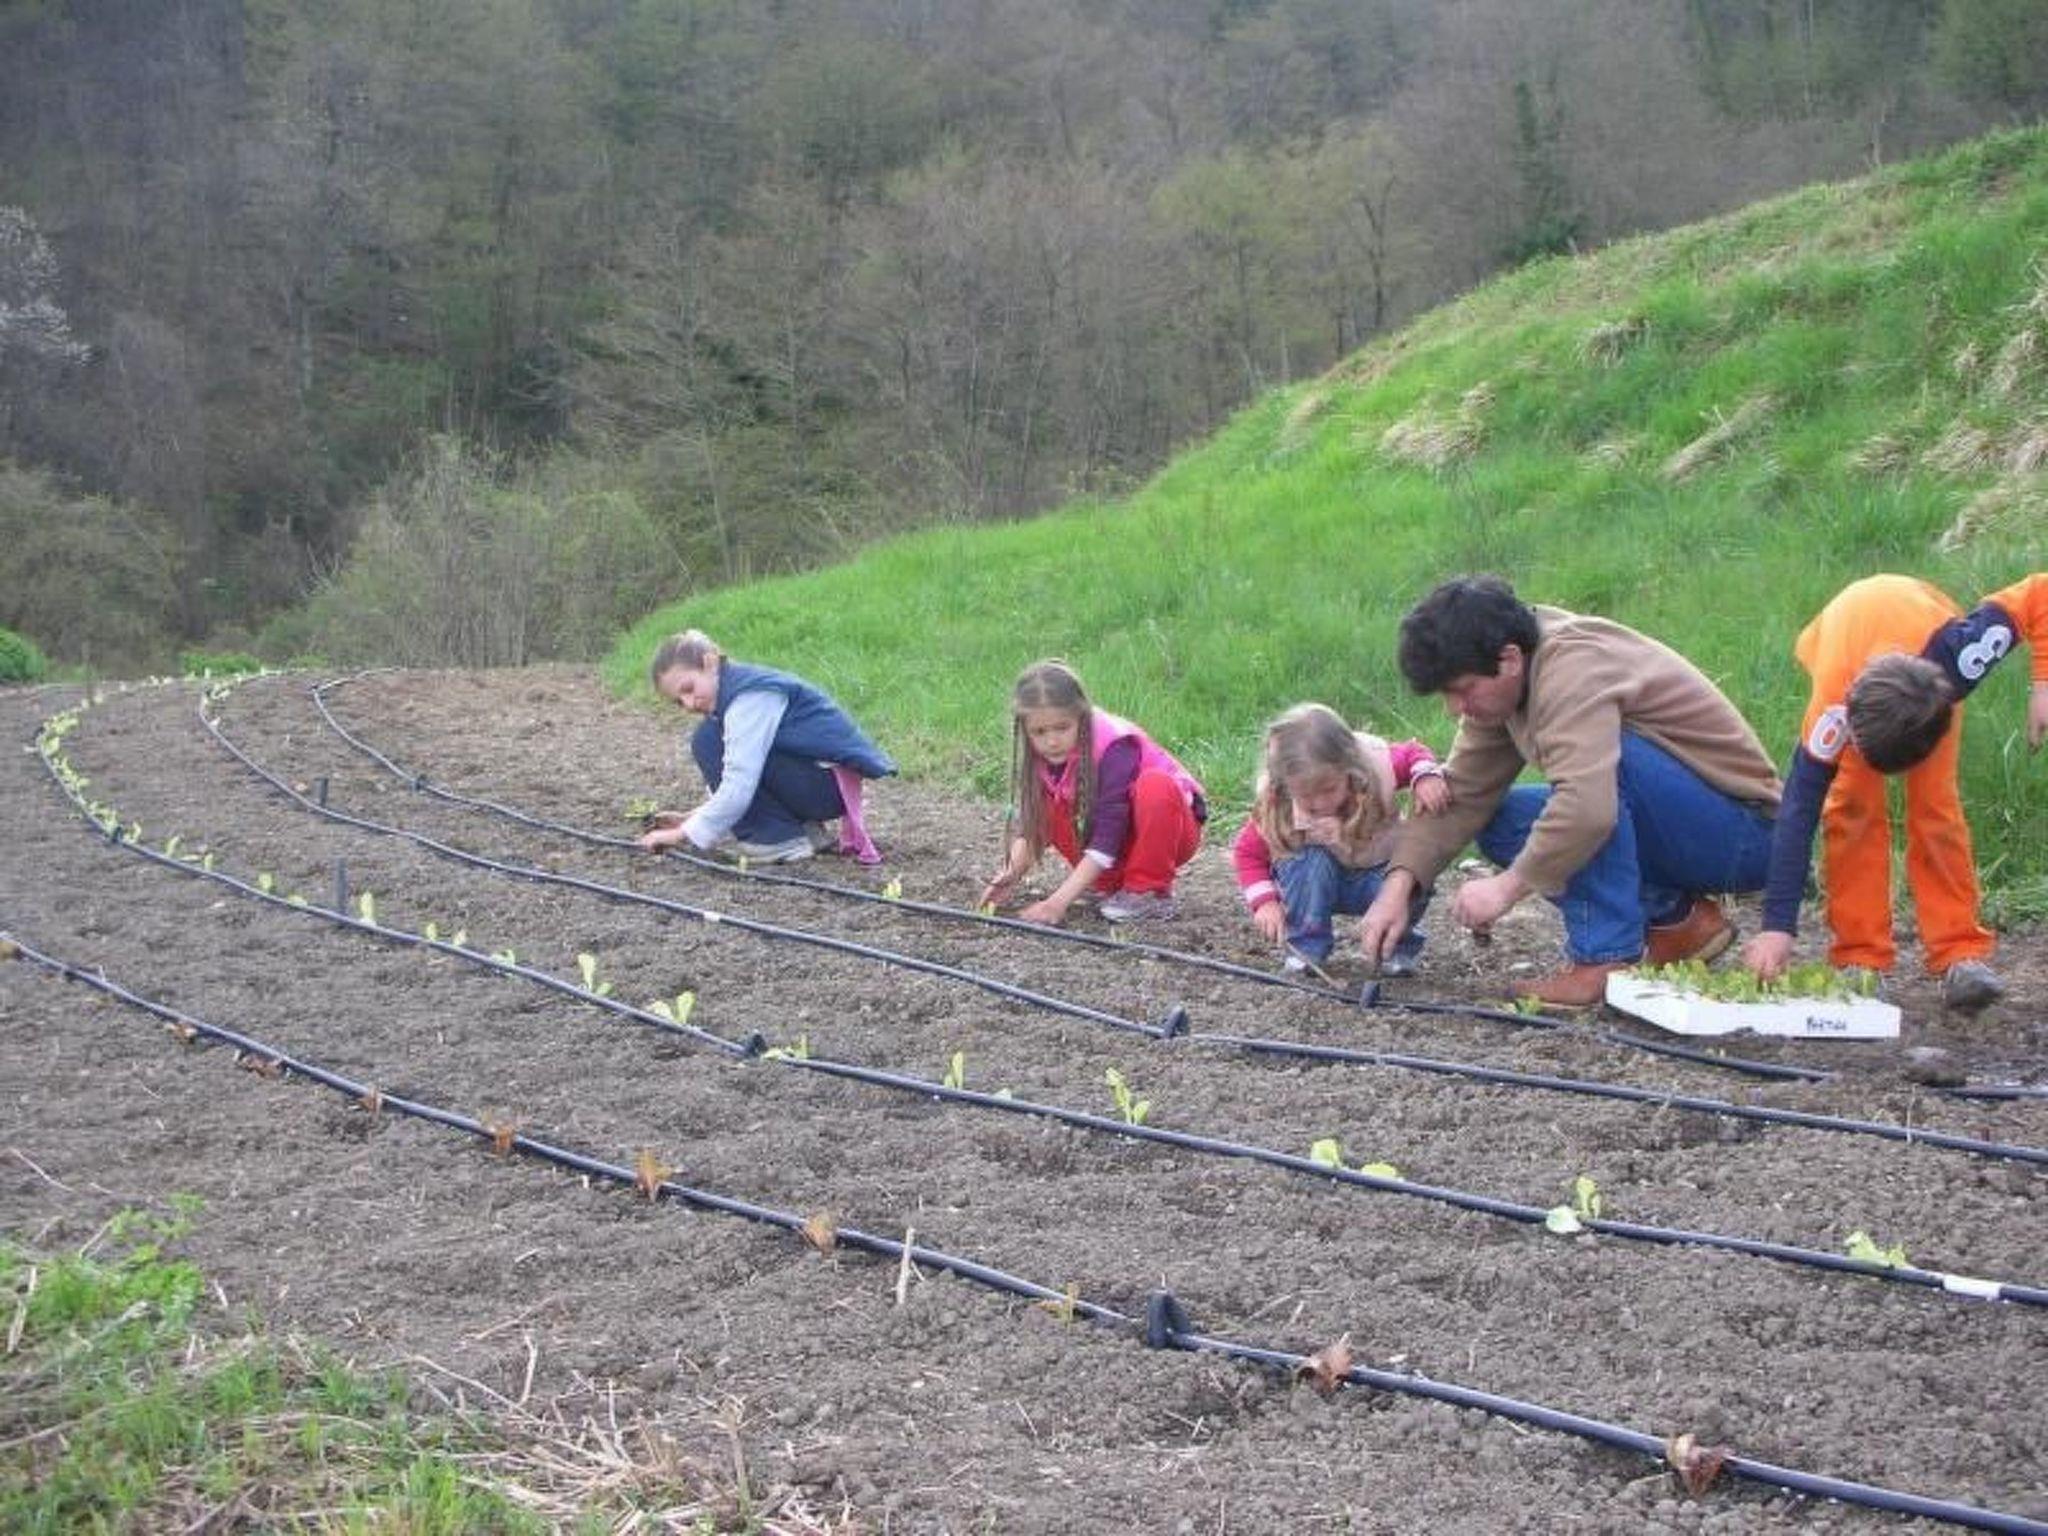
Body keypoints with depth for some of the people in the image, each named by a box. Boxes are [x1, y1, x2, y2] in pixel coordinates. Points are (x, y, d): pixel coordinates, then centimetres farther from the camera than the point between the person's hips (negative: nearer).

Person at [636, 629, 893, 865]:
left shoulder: (749, 698, -17)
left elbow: (739, 789, -26)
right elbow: (742, 785, 18)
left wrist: (684, 834, -18)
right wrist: (692, 819, 8)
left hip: (830, 780, -10)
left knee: (709, 740, -15)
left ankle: (785, 841, -11)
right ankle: (807, 831, 14)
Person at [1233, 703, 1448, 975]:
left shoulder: (1376, 765, -25)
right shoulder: (1276, 804, -25)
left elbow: (1413, 754, -4)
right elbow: (1248, 852, -11)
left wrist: (1427, 776, -25)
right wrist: (1265, 902, -24)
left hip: (1375, 876, 1)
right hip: (1313, 882, -1)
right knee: (1312, 861, -35)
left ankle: (1400, 946, 2)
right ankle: (1305, 946, -14)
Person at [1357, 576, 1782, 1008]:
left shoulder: (1572, 669, -26)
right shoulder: (1503, 683, 2)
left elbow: (1587, 807, -39)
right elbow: (1462, 793, 1)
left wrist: (1509, 887, -28)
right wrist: (1399, 883, -11)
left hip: (1744, 833, -9)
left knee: (1601, 749, -31)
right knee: (1500, 822, 1)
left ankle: (1608, 961, -24)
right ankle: (1674, 917, 6)